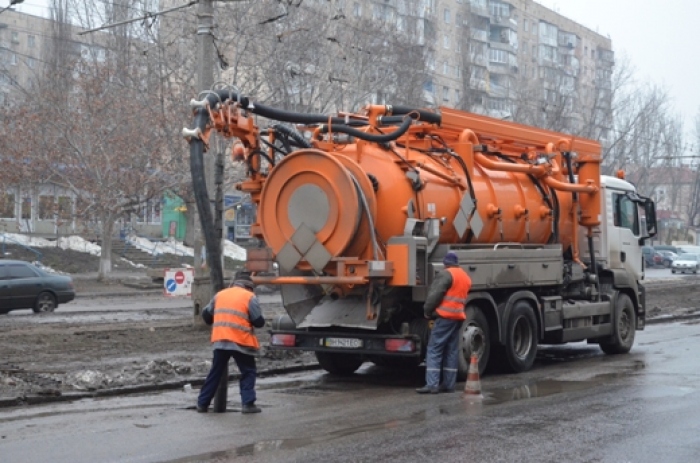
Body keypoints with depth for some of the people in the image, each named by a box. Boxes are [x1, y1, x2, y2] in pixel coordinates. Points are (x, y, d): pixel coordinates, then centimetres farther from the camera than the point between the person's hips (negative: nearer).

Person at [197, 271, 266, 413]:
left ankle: (202, 403, 18)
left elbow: (206, 314, 19)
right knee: (248, 372, 7)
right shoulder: (249, 297, -3)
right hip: (241, 342, -4)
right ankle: (248, 403, -4)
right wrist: (249, 321, 17)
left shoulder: (220, 294, 13)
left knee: (215, 373, 15)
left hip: (220, 341, 5)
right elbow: (259, 322, -5)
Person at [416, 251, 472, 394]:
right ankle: (448, 384, 11)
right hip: (459, 316, 8)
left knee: (434, 350, -8)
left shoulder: (446, 274, -8)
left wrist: (427, 311, -4)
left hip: (445, 316, -8)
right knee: (451, 351, 11)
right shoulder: (465, 277, 20)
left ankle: (432, 384, -14)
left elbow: (435, 295, -14)